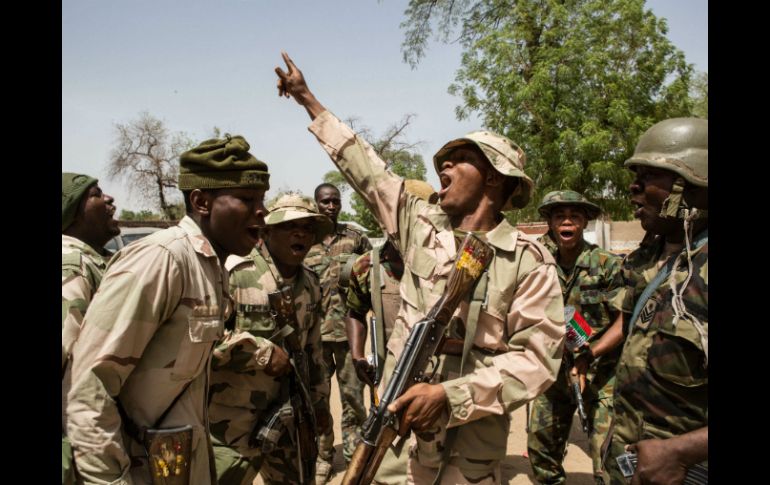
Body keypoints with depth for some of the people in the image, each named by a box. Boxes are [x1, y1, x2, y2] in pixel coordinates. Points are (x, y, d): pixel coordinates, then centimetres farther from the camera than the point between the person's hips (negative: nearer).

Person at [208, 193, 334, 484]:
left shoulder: (310, 283, 6)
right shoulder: (232, 272, -20)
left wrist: (318, 399, 17)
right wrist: (262, 352, -24)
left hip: (289, 419, 7)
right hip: (232, 424, -7)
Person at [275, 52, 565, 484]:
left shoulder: (529, 260, -11)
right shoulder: (420, 223, 2)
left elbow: (538, 357, -15)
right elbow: (364, 168, 9)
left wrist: (449, 395, -24)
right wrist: (308, 99, 17)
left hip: (470, 435, -4)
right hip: (398, 416, 4)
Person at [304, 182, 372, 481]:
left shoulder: (357, 238, 5)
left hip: (349, 329, 0)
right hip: (314, 331, 1)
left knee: (353, 394, 7)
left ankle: (356, 455, 23)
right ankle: (322, 458, 25)